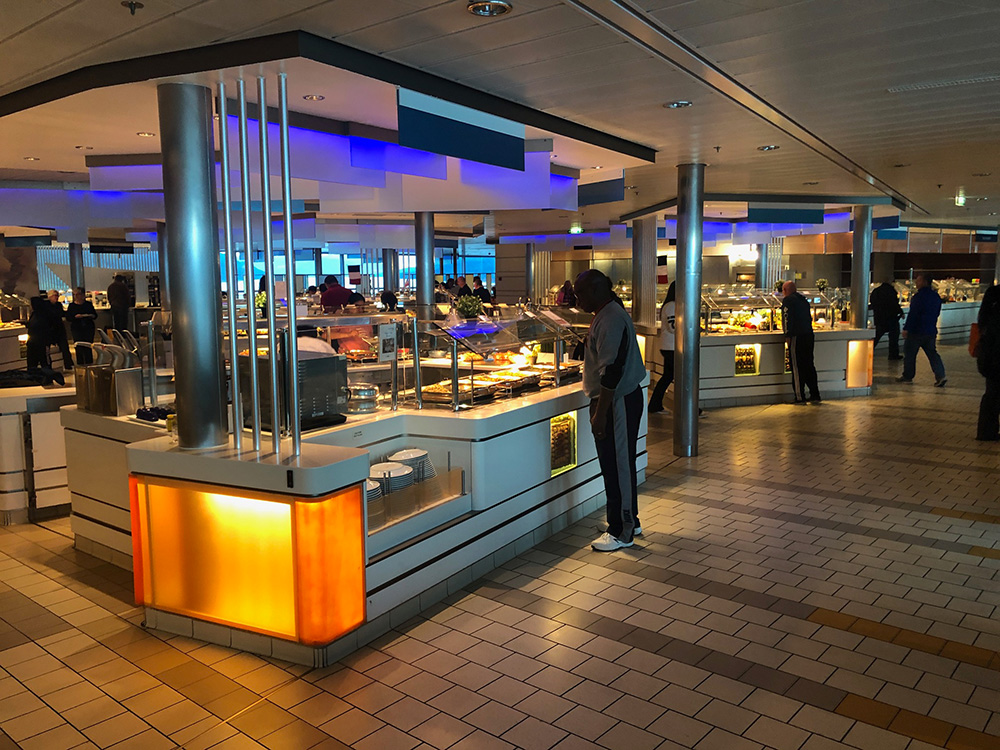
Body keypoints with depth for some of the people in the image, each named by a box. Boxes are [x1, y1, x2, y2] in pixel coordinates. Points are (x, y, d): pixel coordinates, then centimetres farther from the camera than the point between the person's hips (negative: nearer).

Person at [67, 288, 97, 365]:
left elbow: (95, 315, 11)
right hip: (76, 329, -1)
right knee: (79, 347, -5)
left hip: (89, 328, 1)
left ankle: (89, 364, 5)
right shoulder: (72, 305, 7)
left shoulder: (89, 304, 10)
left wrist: (92, 316, -11)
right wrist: (75, 317, -16)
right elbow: (68, 317, 2)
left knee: (88, 347, -1)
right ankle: (80, 364, 1)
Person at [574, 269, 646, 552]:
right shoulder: (609, 314, 14)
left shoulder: (610, 320, -20)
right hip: (623, 399, 11)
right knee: (620, 464, 18)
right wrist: (600, 409, 24)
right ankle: (629, 521, 31)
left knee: (617, 466, -2)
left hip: (617, 403, -11)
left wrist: (600, 413, -23)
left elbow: (611, 372, -25)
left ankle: (621, 532, 9)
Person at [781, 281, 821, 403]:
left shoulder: (788, 300, -4)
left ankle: (800, 398, -3)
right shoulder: (804, 300, 20)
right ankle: (815, 395, 16)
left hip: (797, 337, -8)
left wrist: (788, 336, -13)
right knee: (809, 365, 14)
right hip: (809, 335, 8)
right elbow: (809, 318, 22)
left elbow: (787, 318, -13)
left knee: (797, 367, -4)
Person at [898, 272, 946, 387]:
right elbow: (936, 313, 19)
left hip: (916, 331, -7)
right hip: (931, 331, 7)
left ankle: (907, 376, 14)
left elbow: (913, 314, -19)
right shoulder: (936, 296, 11)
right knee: (932, 353, 8)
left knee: (909, 353, 6)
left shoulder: (919, 296, -15)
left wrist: (906, 328, -17)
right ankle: (940, 376, -6)